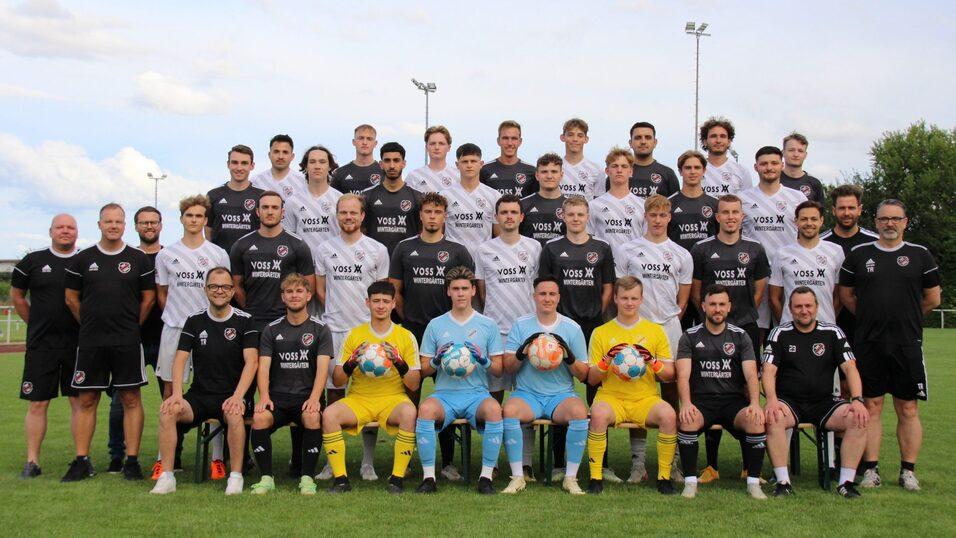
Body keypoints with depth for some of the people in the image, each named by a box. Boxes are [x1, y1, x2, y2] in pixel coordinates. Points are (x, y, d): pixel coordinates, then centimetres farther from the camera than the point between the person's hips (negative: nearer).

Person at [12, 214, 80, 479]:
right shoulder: (32, 261, 5)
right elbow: (17, 296, 15)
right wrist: (37, 324, 12)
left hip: (79, 344, 0)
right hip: (41, 346, 0)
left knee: (80, 401, 2)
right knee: (37, 403, 2)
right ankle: (32, 461, 9)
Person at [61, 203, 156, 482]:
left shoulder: (139, 259, 4)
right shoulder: (82, 259, 6)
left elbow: (149, 297, 7)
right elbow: (71, 298, 12)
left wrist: (132, 326, 5)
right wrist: (91, 324, 9)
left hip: (128, 342, -1)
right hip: (90, 343, 1)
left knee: (131, 400, 0)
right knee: (86, 401, 4)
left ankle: (132, 461, 7)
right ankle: (81, 462, 12)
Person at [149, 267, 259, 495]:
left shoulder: (244, 321, 1)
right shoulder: (194, 320, 9)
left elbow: (251, 362, -8)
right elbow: (180, 359, 3)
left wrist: (238, 396, -22)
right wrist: (177, 394, -13)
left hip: (232, 396, -3)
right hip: (199, 395, 3)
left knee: (234, 414, -35)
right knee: (168, 411, -24)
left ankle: (235, 477, -21)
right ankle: (166, 477, -17)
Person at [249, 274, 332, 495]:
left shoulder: (320, 329, 6)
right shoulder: (271, 330, 12)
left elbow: (322, 367, -5)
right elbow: (263, 367, 2)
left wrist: (314, 398, -21)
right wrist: (264, 397, -16)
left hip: (307, 396, -1)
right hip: (278, 396, 2)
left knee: (313, 418, -34)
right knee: (259, 418, -30)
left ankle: (307, 477, -20)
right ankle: (266, 477, -16)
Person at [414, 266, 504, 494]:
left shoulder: (488, 325, 10)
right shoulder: (435, 325, 12)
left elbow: (499, 370, 9)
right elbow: (424, 370, 12)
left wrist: (483, 360, -12)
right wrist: (437, 361, -10)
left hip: (477, 394, 0)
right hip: (444, 393, 1)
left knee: (494, 409, -35)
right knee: (425, 408, -33)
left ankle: (486, 476, -22)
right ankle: (429, 477, -22)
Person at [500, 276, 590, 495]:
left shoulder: (572, 328, 6)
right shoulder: (520, 325, 7)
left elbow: (583, 375, 7)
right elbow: (508, 367, 3)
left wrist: (569, 357, -13)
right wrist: (522, 353, -16)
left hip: (561, 394, 0)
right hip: (527, 393, 0)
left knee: (579, 412, -32)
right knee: (509, 410, -32)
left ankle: (571, 477, -18)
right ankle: (517, 477, -20)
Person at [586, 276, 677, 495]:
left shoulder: (655, 331, 10)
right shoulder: (601, 332, 9)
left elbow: (669, 376, 8)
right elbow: (591, 379, 7)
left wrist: (652, 361, -11)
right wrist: (607, 360, -11)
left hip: (646, 399, 1)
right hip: (611, 397, -1)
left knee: (668, 414, -31)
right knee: (598, 414, -34)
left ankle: (664, 477, -14)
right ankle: (596, 477, -21)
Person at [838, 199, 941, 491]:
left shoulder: (920, 255, 6)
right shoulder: (858, 254, 6)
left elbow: (932, 298, 11)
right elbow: (846, 295, 13)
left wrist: (905, 318, 14)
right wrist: (871, 317, 11)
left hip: (908, 344, 0)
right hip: (868, 344, 0)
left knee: (908, 409, 3)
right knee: (871, 407, 3)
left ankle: (908, 470, 12)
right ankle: (871, 469, 9)